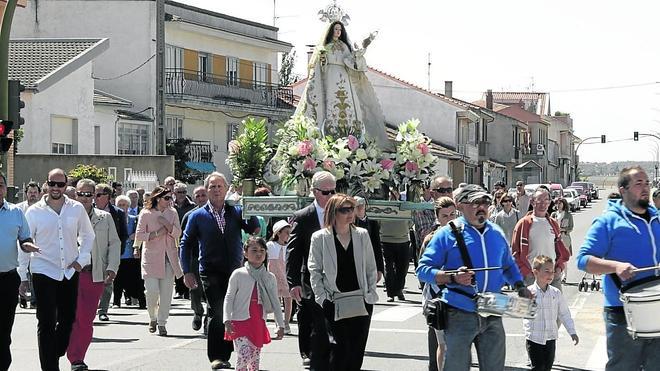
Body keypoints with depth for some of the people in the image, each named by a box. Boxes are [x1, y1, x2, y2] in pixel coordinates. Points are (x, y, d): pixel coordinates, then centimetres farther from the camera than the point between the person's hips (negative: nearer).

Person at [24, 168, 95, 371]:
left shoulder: (77, 209, 2)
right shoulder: (34, 212, -3)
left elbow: (87, 236, 15)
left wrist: (81, 259, 3)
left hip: (70, 272, 3)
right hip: (43, 272, -3)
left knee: (68, 318, 11)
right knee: (47, 323, -6)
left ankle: (55, 354, 32)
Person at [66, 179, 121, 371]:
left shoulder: (105, 218, 11)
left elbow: (114, 243, 11)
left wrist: (112, 268, 0)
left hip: (95, 274, 2)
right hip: (71, 273, -2)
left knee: (87, 320, 5)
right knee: (73, 317, -8)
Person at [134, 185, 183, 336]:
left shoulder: (172, 213, 7)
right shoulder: (146, 214, -4)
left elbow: (178, 233, 4)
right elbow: (139, 236, -5)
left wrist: (167, 224, -12)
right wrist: (156, 233, -15)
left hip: (169, 257, 3)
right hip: (152, 257, -3)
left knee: (166, 292, 0)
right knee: (152, 291, -8)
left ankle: (162, 323, 11)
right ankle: (152, 318, 18)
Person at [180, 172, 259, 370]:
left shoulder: (236, 211, 8)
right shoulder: (197, 216, 5)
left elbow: (254, 228, -6)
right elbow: (186, 244, 8)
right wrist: (187, 272, 1)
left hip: (235, 271, 2)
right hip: (211, 273, -2)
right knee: (217, 314, -11)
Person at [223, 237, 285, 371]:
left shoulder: (270, 278, 8)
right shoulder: (238, 274, -2)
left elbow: (275, 303, 11)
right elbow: (229, 298, -2)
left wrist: (281, 325, 7)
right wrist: (227, 320, -12)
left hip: (259, 324, 4)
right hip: (241, 322, -4)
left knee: (255, 360, 8)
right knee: (244, 355, -18)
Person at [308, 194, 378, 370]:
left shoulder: (362, 235, 7)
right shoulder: (320, 237, -1)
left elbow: (371, 268, 12)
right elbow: (314, 271, 0)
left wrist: (371, 293, 4)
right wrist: (322, 297, -7)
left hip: (362, 302, 3)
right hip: (334, 303, -3)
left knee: (357, 350, 5)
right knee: (339, 349, -7)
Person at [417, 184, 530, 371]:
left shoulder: (496, 234, 12)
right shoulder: (448, 234, -5)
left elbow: (508, 266, 27)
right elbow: (423, 269, -8)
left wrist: (520, 286, 8)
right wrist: (452, 278, -23)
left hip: (492, 318, 5)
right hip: (459, 317, -4)